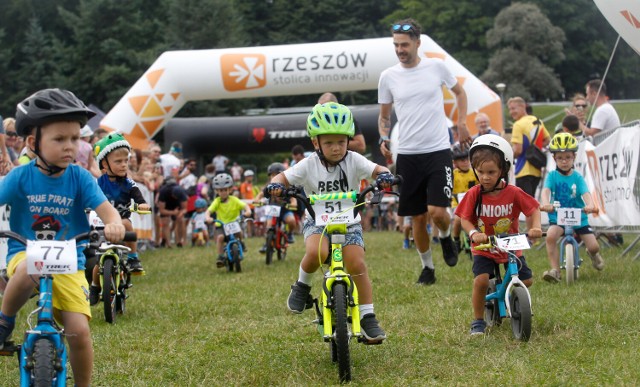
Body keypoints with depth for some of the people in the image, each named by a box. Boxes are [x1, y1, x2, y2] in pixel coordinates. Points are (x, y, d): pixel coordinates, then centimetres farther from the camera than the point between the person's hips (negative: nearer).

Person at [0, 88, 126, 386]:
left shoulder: (80, 178, -7)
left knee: (79, 331, -13)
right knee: (28, 270, -39)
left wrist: (114, 224, -38)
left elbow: (106, 208, -13)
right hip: (24, 253, -1)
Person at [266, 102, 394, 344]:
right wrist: (275, 184, -28)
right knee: (316, 252, -33)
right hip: (317, 221, -1)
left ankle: (368, 318, -5)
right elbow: (284, 176, -5)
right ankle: (302, 285, -2)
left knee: (357, 264, -18)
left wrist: (384, 175, -42)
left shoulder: (354, 161, -8)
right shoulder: (309, 165, -7)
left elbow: (376, 170, -18)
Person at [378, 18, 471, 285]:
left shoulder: (436, 67, -2)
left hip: (438, 151, -2)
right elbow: (384, 115, 15)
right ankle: (427, 267, 23)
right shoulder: (388, 76, 2)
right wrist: (383, 138, -4)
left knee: (437, 211, -15)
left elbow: (459, 92, 17)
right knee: (417, 217, 6)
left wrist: (462, 123, 5)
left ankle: (446, 236, 20)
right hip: (407, 155, 2)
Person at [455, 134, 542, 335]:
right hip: (483, 249, -2)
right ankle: (478, 321, -3)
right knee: (481, 280, -23)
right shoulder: (474, 194, -12)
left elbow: (533, 209, -5)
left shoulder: (513, 193, -12)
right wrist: (473, 233, -28)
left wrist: (535, 227, -23)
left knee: (526, 280, -3)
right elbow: (465, 218, -8)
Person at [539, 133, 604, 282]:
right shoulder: (552, 176, -3)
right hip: (557, 217, -1)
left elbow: (585, 193, -17)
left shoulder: (577, 177, -2)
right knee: (551, 235, -32)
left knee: (593, 246, -5)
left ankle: (593, 254, 37)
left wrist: (590, 205, -40)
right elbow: (546, 190, -20)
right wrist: (545, 203, -43)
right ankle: (555, 270, -23)